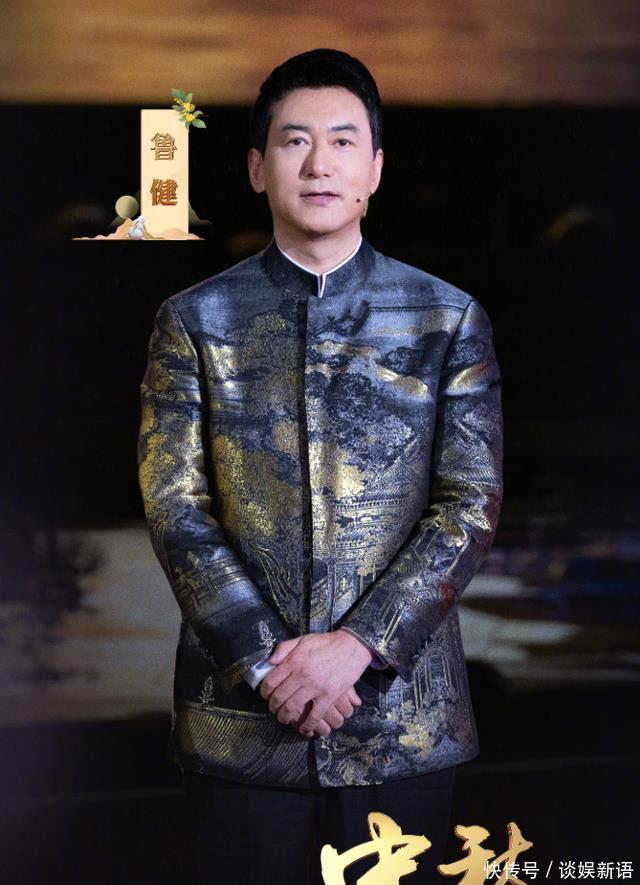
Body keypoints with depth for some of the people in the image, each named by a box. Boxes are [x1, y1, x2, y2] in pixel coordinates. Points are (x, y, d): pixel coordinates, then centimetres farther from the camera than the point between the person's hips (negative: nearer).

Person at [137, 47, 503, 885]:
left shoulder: (449, 320, 4)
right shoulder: (196, 320, 5)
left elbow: (473, 506, -2)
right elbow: (175, 505, -2)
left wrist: (358, 645, -13)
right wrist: (265, 658, -12)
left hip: (403, 705, 0)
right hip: (239, 713, 0)